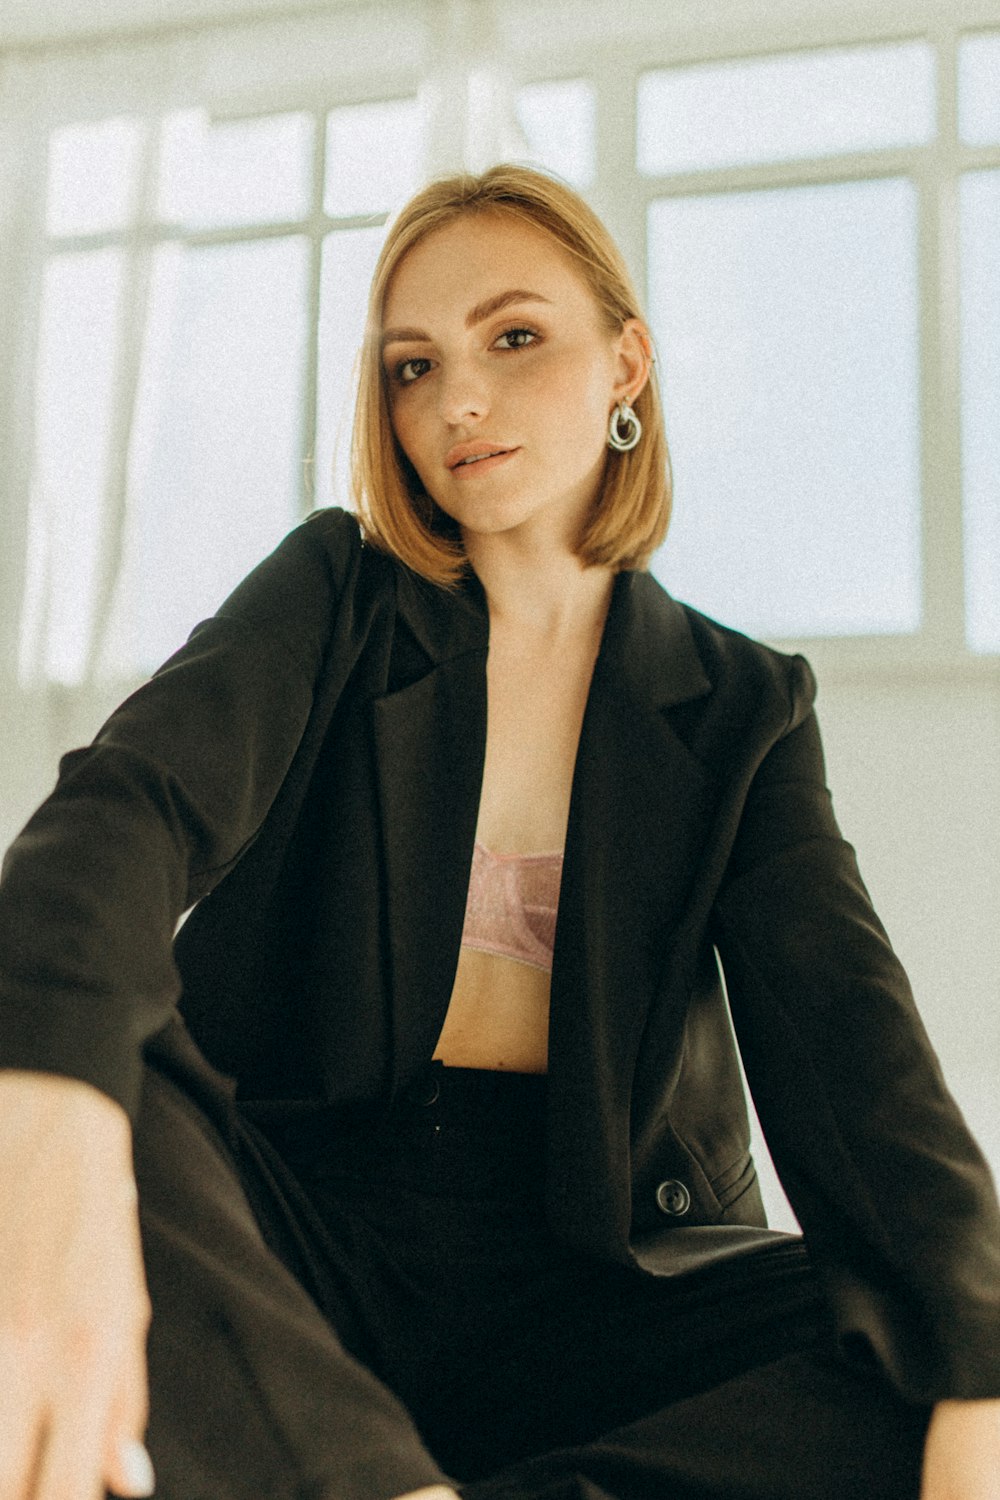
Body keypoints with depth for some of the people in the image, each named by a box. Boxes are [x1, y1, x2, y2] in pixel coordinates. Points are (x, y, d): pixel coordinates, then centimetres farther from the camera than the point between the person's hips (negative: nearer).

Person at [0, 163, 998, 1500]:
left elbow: (846, 1031, -7)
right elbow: (134, 797, -17)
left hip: (592, 1278, 1)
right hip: (295, 1227, 0)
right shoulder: (337, 596, 4)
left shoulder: (741, 710, 7)